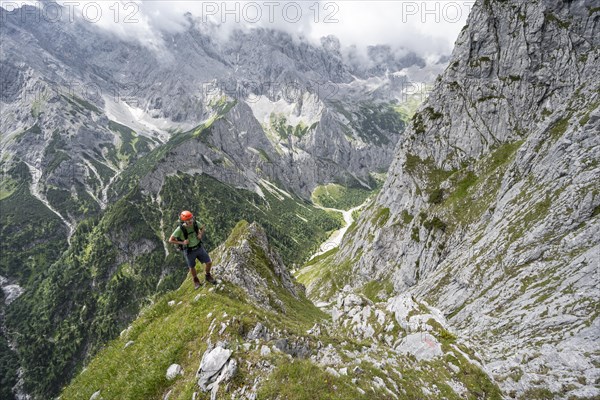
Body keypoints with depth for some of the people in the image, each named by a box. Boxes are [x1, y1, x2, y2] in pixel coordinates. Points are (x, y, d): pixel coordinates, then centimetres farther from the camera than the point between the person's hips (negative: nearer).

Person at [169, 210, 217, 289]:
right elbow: (170, 240, -17)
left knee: (209, 262, 6)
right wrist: (182, 242, -26)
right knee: (192, 268, 18)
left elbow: (202, 227, 4)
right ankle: (196, 281, 48)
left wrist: (201, 235, -13)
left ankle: (208, 276, 37)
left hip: (199, 248, 3)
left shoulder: (195, 223, -19)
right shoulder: (180, 229, -29)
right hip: (189, 251, -3)